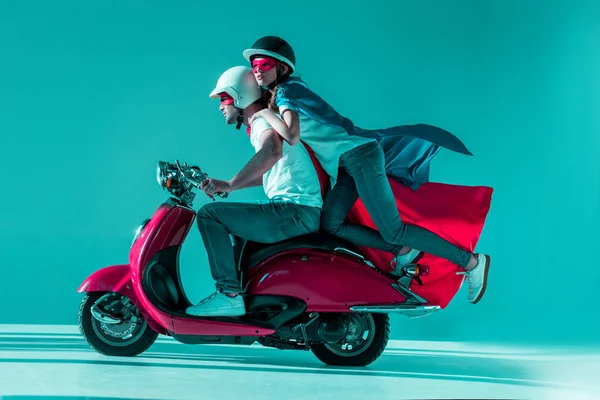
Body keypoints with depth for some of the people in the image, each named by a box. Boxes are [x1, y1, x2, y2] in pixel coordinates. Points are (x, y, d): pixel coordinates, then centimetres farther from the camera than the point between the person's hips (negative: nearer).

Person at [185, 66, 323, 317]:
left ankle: (229, 295, -17)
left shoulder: (264, 119, -8)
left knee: (209, 214, -14)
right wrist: (227, 186, 29)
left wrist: (230, 185, -34)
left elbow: (272, 152, -31)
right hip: (299, 212, 11)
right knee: (236, 221, 32)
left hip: (296, 210, -11)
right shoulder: (259, 126, 23)